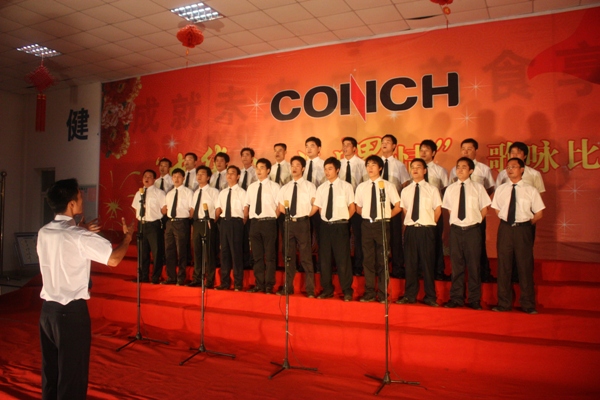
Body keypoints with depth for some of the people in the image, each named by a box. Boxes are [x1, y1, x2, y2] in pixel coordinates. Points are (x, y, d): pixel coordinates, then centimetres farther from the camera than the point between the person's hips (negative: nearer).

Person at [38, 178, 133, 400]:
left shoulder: (43, 233, 5)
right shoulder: (80, 236, -18)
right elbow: (113, 259, -19)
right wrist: (128, 235, -3)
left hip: (47, 309, 7)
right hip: (72, 311, -7)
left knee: (50, 371, 19)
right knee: (72, 373, 5)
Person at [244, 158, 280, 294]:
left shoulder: (274, 186, -2)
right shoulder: (251, 187, 13)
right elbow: (246, 205, 17)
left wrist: (272, 219, -7)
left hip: (268, 223, -5)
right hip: (254, 223, 5)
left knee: (270, 255, 1)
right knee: (257, 256, 9)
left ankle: (269, 286, 8)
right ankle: (259, 285, 17)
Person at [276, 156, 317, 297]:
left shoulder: (309, 186, 1)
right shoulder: (285, 188, 11)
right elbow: (281, 207, 14)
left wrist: (306, 215, -7)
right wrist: (288, 214, 2)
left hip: (303, 223, -4)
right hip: (288, 223, 4)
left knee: (306, 257, 0)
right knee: (289, 257, 10)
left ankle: (310, 289, 6)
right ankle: (288, 287, 19)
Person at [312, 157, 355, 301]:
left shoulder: (346, 186, -2)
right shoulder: (321, 188, 9)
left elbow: (352, 207, 2)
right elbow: (316, 207, 11)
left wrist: (343, 219, -3)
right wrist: (324, 217, 0)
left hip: (340, 226, -4)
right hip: (325, 226, 4)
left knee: (342, 259, 0)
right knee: (324, 258, 8)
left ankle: (347, 291, 12)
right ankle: (327, 289, 21)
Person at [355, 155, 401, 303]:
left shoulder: (388, 186, -2)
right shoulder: (361, 187, 6)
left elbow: (397, 207, 3)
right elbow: (358, 209, 16)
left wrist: (386, 216, -1)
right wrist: (367, 215, 4)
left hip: (382, 225, -2)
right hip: (367, 225, 3)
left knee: (382, 260, 4)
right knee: (368, 260, 7)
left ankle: (383, 294, 14)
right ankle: (369, 293, 16)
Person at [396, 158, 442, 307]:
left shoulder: (432, 189, 0)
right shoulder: (406, 190, 9)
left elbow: (438, 210, 4)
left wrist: (429, 224, 4)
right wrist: (410, 222, 7)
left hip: (426, 230, -3)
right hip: (410, 229, 3)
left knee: (427, 262, 2)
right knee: (410, 263, 7)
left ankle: (430, 297, 13)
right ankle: (410, 295, 16)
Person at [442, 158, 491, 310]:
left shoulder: (478, 188, 0)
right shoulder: (450, 189, 5)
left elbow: (484, 209, 6)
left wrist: (474, 221, 1)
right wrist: (456, 220, 4)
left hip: (472, 230, -2)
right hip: (456, 230, 2)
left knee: (473, 265, 4)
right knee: (456, 265, 7)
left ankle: (474, 300, 15)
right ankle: (456, 298, 17)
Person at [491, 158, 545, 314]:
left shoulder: (531, 190, -1)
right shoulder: (501, 189, 6)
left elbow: (538, 214, 4)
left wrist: (525, 225, -1)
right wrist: (507, 223, 4)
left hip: (523, 229, -2)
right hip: (505, 228, 2)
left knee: (525, 266, 4)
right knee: (503, 266, 6)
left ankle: (528, 305, 17)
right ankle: (504, 303, 17)